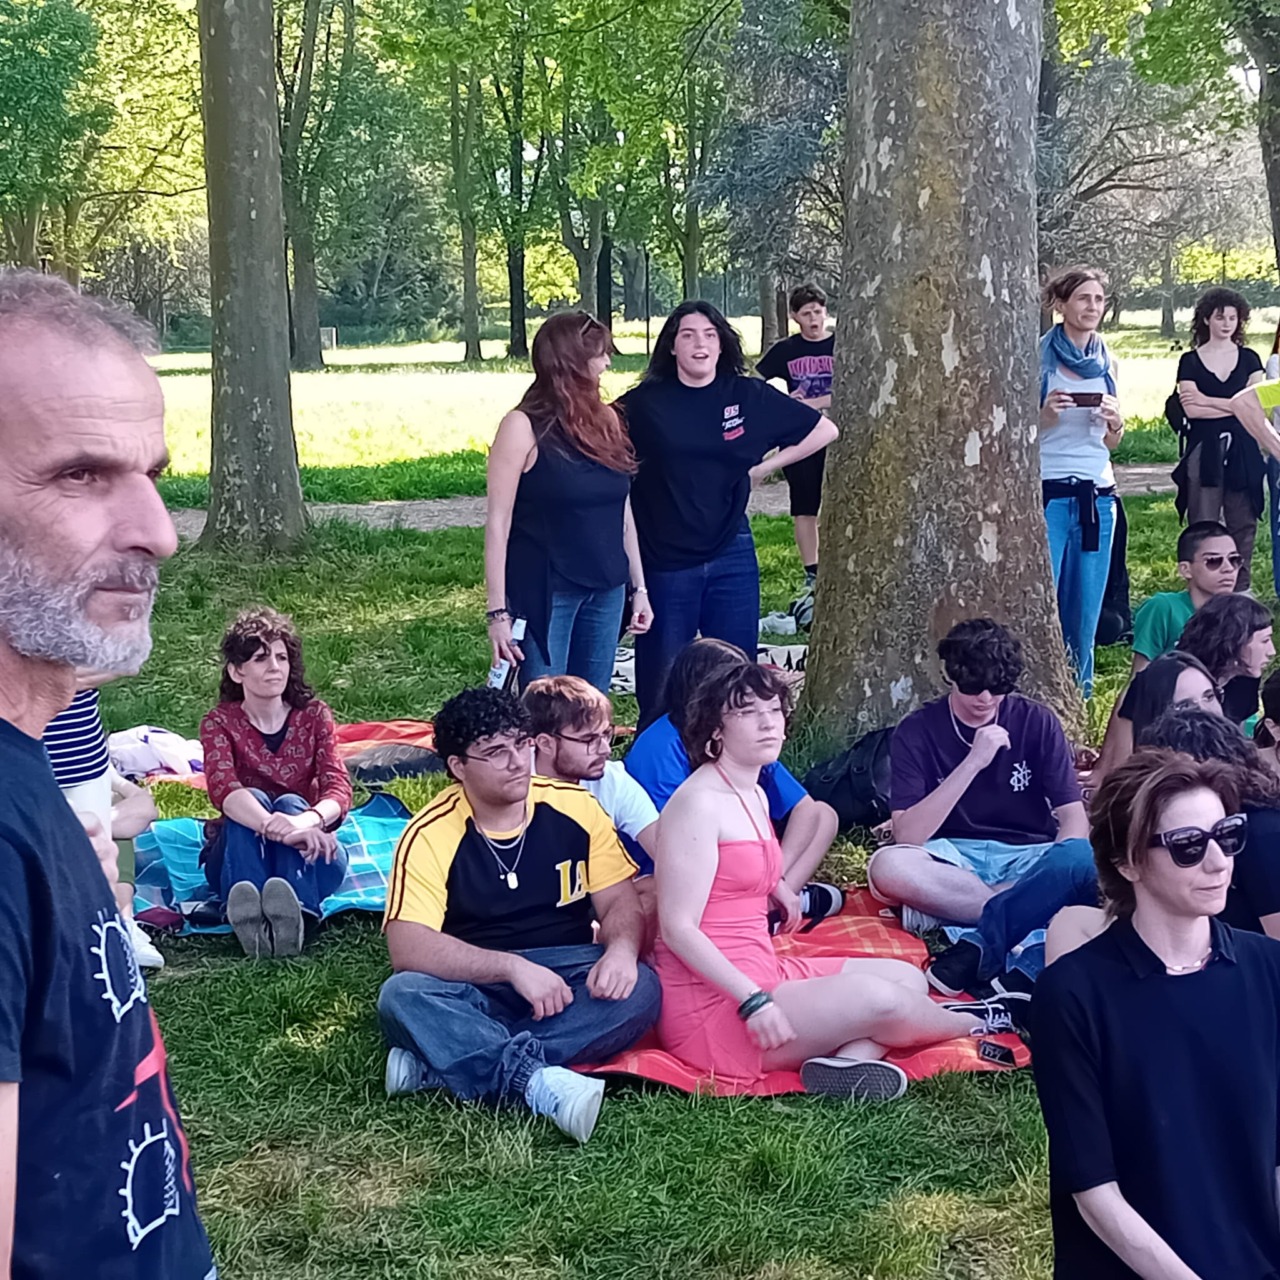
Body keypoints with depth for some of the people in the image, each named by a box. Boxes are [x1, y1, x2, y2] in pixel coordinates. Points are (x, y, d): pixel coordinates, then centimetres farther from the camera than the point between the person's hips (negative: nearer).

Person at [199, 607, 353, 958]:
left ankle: (296, 916, -60)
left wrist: (307, 821, -41)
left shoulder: (314, 715, 0)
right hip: (237, 853, -1)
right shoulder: (219, 723, -5)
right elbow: (223, 789, -26)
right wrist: (277, 828, -48)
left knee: (291, 803, -29)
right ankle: (248, 920, -59)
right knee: (253, 800, -30)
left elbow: (338, 788, -15)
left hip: (308, 858, 1)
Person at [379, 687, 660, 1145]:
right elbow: (409, 948, -19)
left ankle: (443, 1062, -31)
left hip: (569, 979, 3)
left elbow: (621, 902, 2)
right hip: (473, 992, -2)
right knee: (402, 996, -32)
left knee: (639, 990, -29)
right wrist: (513, 967, -29)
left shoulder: (575, 806, -1)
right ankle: (536, 1081, -46)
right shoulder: (430, 836, -10)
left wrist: (621, 950, -22)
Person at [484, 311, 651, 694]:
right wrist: (498, 612, -14)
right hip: (545, 591, -6)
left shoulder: (606, 421, 9)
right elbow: (497, 522, -10)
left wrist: (639, 586, 14)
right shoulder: (524, 427, -9)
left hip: (606, 590, 6)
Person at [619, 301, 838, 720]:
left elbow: (824, 430, 11)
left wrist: (763, 468, 5)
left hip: (731, 557, 2)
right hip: (664, 561, -2)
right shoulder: (644, 403, -3)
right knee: (660, 687, 4)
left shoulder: (748, 397, 2)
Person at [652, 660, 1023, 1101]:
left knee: (907, 977, 8)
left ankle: (846, 1061, -22)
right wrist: (753, 1000, -27)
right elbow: (678, 928, -21)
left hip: (761, 975, 11)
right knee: (879, 999, -23)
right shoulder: (698, 803, -16)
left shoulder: (754, 796, 13)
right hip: (712, 1009, -11)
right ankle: (976, 1025, 10)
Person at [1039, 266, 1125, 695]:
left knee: (1086, 606, 7)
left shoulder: (1106, 362, 12)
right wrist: (1047, 414, -17)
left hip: (1097, 493, 5)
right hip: (1048, 490, -4)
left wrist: (1117, 422, -2)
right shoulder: (1038, 357, -2)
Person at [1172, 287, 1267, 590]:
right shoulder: (1190, 362, 5)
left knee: (1243, 524, 4)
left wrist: (1208, 400, -7)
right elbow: (1192, 410, -8)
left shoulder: (1249, 359, 11)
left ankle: (1241, 590, 12)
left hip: (1242, 451, 2)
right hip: (1204, 451, -2)